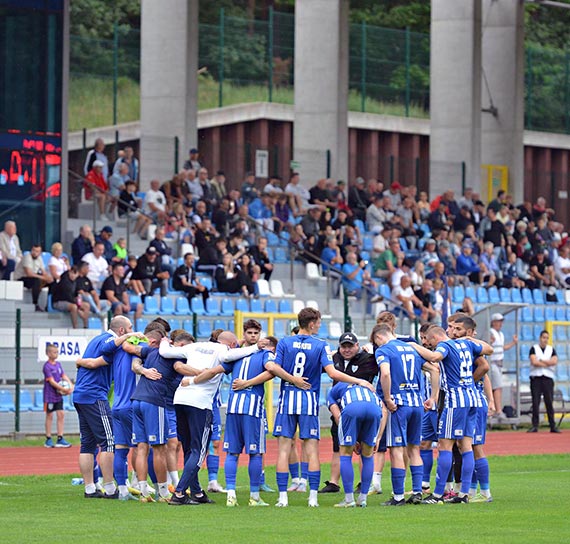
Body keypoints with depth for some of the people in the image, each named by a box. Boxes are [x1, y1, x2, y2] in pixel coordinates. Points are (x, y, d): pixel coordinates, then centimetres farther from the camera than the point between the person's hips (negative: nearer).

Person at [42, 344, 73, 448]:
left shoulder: (58, 364, 9)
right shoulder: (47, 366, -13)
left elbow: (64, 376, 8)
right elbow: (51, 381, -18)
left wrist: (70, 385, -9)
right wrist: (63, 389, -23)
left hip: (58, 395, 7)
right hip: (49, 395, -7)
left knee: (61, 415, 3)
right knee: (49, 416, 1)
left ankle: (60, 439, 7)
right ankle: (48, 439, 9)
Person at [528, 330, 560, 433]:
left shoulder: (551, 350, 13)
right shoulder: (534, 349, 5)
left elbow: (554, 361, -5)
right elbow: (534, 362, -11)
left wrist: (541, 361, -6)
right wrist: (548, 363, -4)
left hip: (548, 378, 2)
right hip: (536, 378, -2)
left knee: (549, 402, -1)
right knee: (535, 402, -4)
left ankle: (553, 426, 1)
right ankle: (535, 426, -1)